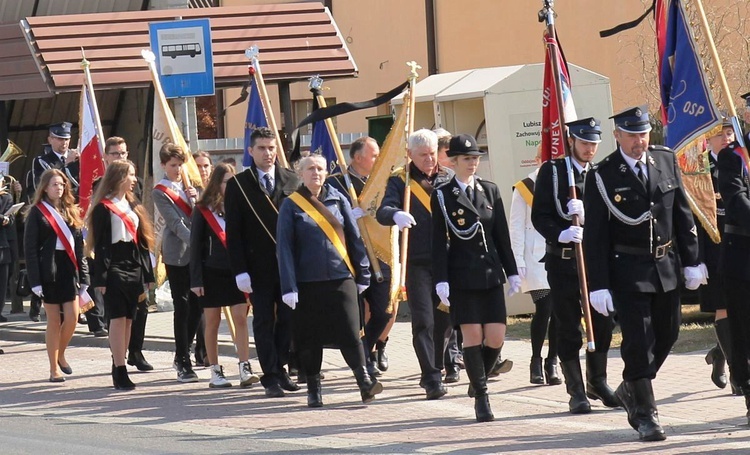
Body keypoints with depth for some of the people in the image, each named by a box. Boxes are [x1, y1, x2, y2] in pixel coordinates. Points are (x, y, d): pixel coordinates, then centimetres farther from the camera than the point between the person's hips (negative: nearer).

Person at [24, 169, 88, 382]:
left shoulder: (70, 212, 11)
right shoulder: (37, 212, -3)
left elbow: (78, 245, 13)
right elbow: (30, 248, -6)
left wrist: (83, 276, 8)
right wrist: (35, 280, -13)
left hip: (69, 269, 4)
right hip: (49, 270, -4)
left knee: (72, 317, -4)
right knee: (54, 320, 0)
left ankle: (60, 355, 22)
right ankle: (54, 369, 9)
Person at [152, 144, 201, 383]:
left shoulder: (189, 186, 16)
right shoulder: (160, 192, -3)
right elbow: (175, 223, -13)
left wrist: (196, 199, -3)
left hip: (197, 253, 6)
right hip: (177, 254, -6)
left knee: (196, 306, 7)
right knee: (182, 308, -5)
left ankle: (182, 355, 23)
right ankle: (183, 364, -1)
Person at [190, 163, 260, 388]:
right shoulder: (203, 210, -1)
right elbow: (195, 246, -2)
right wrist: (196, 279, -7)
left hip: (236, 272, 2)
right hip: (212, 273, -2)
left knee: (241, 318, -7)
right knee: (212, 323, 4)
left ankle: (245, 370, -10)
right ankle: (215, 373, 9)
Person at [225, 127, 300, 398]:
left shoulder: (291, 181, 6)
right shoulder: (238, 185, -1)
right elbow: (233, 232, -3)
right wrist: (239, 270, -10)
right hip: (259, 266, -2)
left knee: (288, 318, 6)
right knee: (264, 321, 1)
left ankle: (279, 368, 20)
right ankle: (270, 377, 4)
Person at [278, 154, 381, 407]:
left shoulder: (338, 201, 8)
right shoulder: (291, 206, 1)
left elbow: (354, 237, 10)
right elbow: (284, 248, -2)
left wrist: (363, 274, 6)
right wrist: (288, 287, -9)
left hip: (341, 279, 1)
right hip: (307, 283, -1)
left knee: (350, 334, -8)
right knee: (309, 339, 4)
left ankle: (365, 383, -8)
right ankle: (313, 390, 13)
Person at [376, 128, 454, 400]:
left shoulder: (448, 178, 11)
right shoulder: (400, 181, 1)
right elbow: (383, 212, -13)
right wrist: (396, 215, -37)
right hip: (417, 262, -3)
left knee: (444, 320, 9)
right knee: (423, 321, -9)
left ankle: (433, 371, 25)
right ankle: (432, 379, -9)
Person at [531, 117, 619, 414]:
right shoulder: (552, 172, 1)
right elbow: (539, 215, -5)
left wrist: (587, 211, -17)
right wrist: (560, 233, -23)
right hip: (563, 260, -3)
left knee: (603, 322, 5)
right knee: (568, 328, 0)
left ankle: (597, 382, 23)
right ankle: (576, 392, 6)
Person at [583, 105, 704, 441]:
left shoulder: (666, 161, 4)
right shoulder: (602, 177, -8)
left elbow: (682, 214, 10)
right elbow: (595, 237, -8)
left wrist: (691, 261, 6)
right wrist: (598, 285, -11)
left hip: (666, 266, 5)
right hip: (628, 271, -5)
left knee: (667, 334, 13)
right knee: (638, 341, -6)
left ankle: (631, 390, 34)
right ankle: (645, 414, 4)